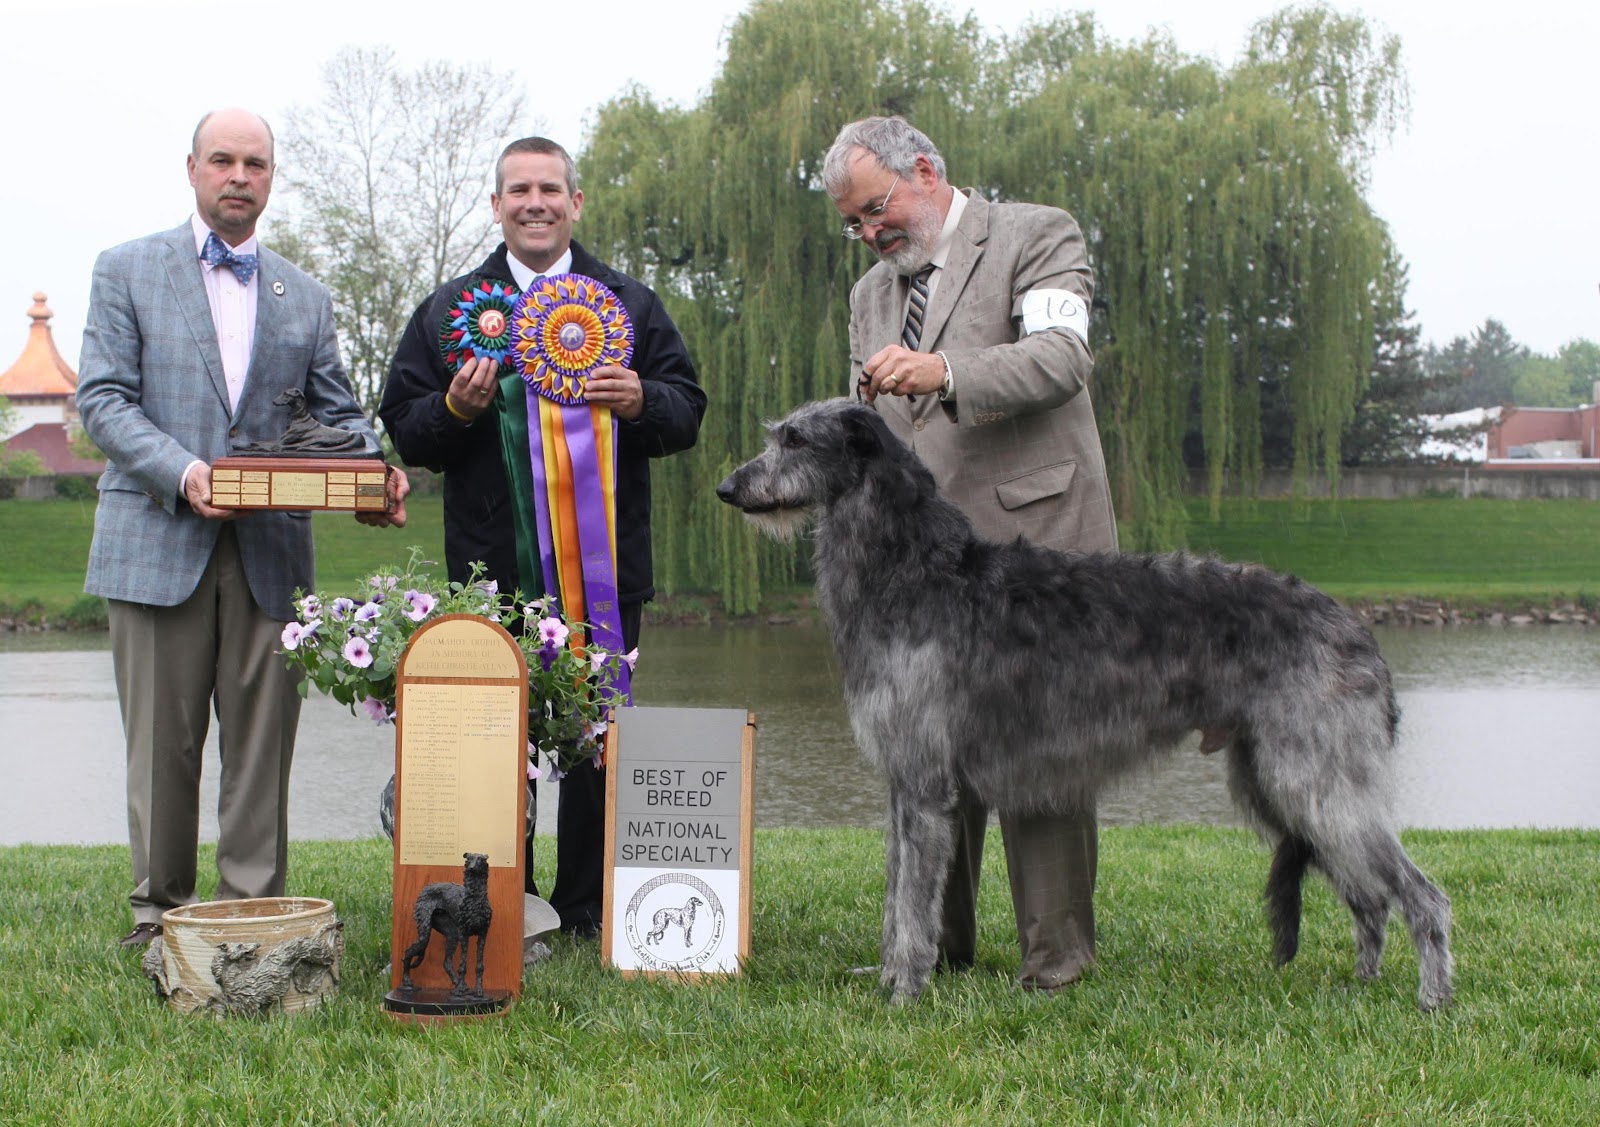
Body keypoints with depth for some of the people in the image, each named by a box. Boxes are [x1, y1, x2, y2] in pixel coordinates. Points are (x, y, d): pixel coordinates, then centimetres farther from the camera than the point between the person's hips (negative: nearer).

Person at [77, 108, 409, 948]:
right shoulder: (127, 272, 7)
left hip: (270, 552, 3)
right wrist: (179, 470, -20)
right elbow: (103, 398, -2)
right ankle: (159, 919, 14)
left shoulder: (305, 298, 17)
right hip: (159, 545, -2)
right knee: (161, 746, 3)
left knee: (262, 746, 2)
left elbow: (337, 413, 14)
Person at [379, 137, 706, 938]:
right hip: (491, 565, 0)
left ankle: (590, 910, 12)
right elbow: (403, 426, 9)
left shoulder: (629, 304, 13)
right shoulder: (451, 308, 13)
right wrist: (455, 409, -11)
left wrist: (640, 401, -12)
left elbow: (687, 411, 8)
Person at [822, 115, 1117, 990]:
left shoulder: (1037, 236, 4)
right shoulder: (871, 295, 23)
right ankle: (932, 944, 12)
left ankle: (1056, 952, 3)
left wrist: (946, 372, -27)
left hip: (1031, 537, -6)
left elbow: (1061, 355, -13)